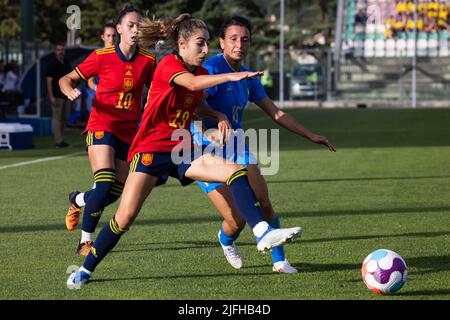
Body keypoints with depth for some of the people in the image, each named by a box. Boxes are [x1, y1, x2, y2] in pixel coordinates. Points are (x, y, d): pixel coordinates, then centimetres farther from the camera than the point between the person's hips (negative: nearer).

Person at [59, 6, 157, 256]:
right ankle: (86, 240, -2)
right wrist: (70, 91, -24)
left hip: (129, 132, 4)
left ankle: (78, 200, 37)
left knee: (116, 193, 3)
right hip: (102, 126, -4)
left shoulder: (148, 61, -1)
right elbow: (67, 79, -1)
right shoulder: (102, 57, -9)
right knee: (105, 185, -21)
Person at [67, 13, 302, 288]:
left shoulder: (201, 72, 10)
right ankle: (86, 270, 7)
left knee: (237, 172, -15)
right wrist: (228, 76, -47)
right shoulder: (168, 65, -12)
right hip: (151, 150, -6)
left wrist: (218, 116, 9)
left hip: (182, 151, 6)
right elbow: (192, 83, -34)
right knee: (124, 218, -11)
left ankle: (263, 233, -23)